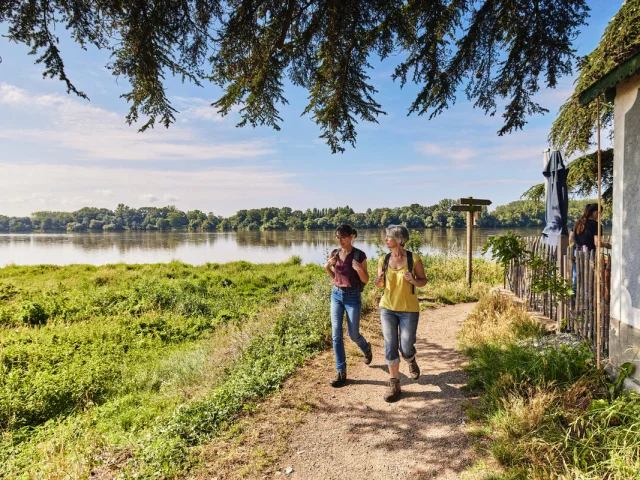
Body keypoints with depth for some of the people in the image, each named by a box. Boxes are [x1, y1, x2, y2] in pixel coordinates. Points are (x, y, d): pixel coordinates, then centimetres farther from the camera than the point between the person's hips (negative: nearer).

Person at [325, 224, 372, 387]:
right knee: (336, 334, -1)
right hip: (336, 295, 4)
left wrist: (359, 269, -26)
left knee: (353, 334, 6)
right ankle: (341, 372, 8)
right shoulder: (334, 253, 1)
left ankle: (366, 348, 42)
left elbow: (366, 280, -7)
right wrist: (327, 267, -7)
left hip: (353, 296, -4)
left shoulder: (359, 255, -12)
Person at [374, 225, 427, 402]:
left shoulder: (414, 259, -9)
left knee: (406, 348, 4)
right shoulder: (383, 260, 0)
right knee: (390, 347, 1)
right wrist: (378, 282, -13)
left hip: (409, 310, -2)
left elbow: (423, 281, 0)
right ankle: (394, 384, 14)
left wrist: (413, 280, -21)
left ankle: (411, 361, 41)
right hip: (387, 308, 3)